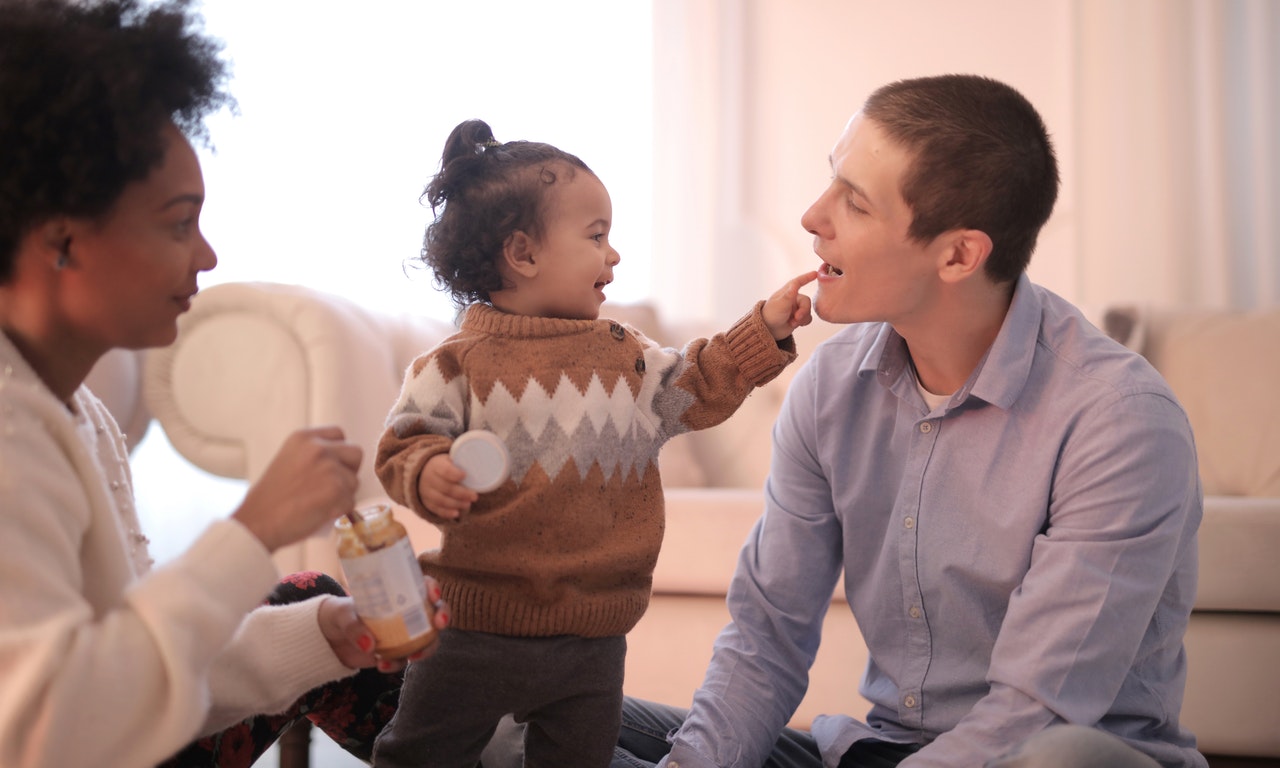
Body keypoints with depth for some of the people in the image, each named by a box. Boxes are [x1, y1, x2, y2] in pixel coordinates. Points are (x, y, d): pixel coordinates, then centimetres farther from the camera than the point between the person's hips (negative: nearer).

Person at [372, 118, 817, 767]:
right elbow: (405, 443, -9)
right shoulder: (458, 362, -9)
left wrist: (766, 329, 6)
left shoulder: (624, 353, 7)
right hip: (477, 625, -4)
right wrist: (429, 475, -30)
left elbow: (697, 387, 13)